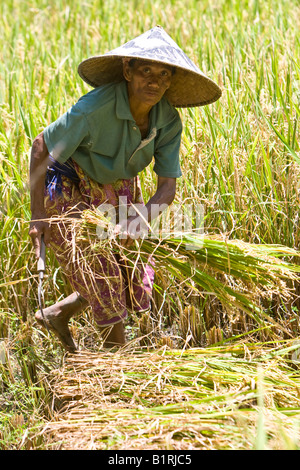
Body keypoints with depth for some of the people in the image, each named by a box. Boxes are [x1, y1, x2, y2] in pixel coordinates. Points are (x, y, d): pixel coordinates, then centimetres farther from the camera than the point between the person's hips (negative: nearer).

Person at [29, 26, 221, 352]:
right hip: (70, 191, -6)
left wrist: (135, 223, -36)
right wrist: (37, 215, -23)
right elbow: (41, 147, -23)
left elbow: (167, 188, -17)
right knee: (102, 272, -2)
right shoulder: (95, 108, -33)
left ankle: (57, 314, 34)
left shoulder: (168, 121, -17)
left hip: (119, 190, 6)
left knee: (133, 277, 13)